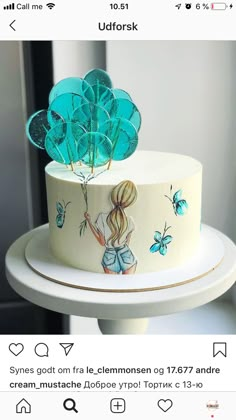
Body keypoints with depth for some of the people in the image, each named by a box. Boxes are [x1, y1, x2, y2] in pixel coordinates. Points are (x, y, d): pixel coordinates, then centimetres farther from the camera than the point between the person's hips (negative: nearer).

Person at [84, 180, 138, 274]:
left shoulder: (102, 218, -17)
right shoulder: (129, 221, -12)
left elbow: (102, 242, -5)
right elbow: (127, 242, 2)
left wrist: (89, 221, -1)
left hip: (110, 258, 0)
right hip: (126, 257, 0)